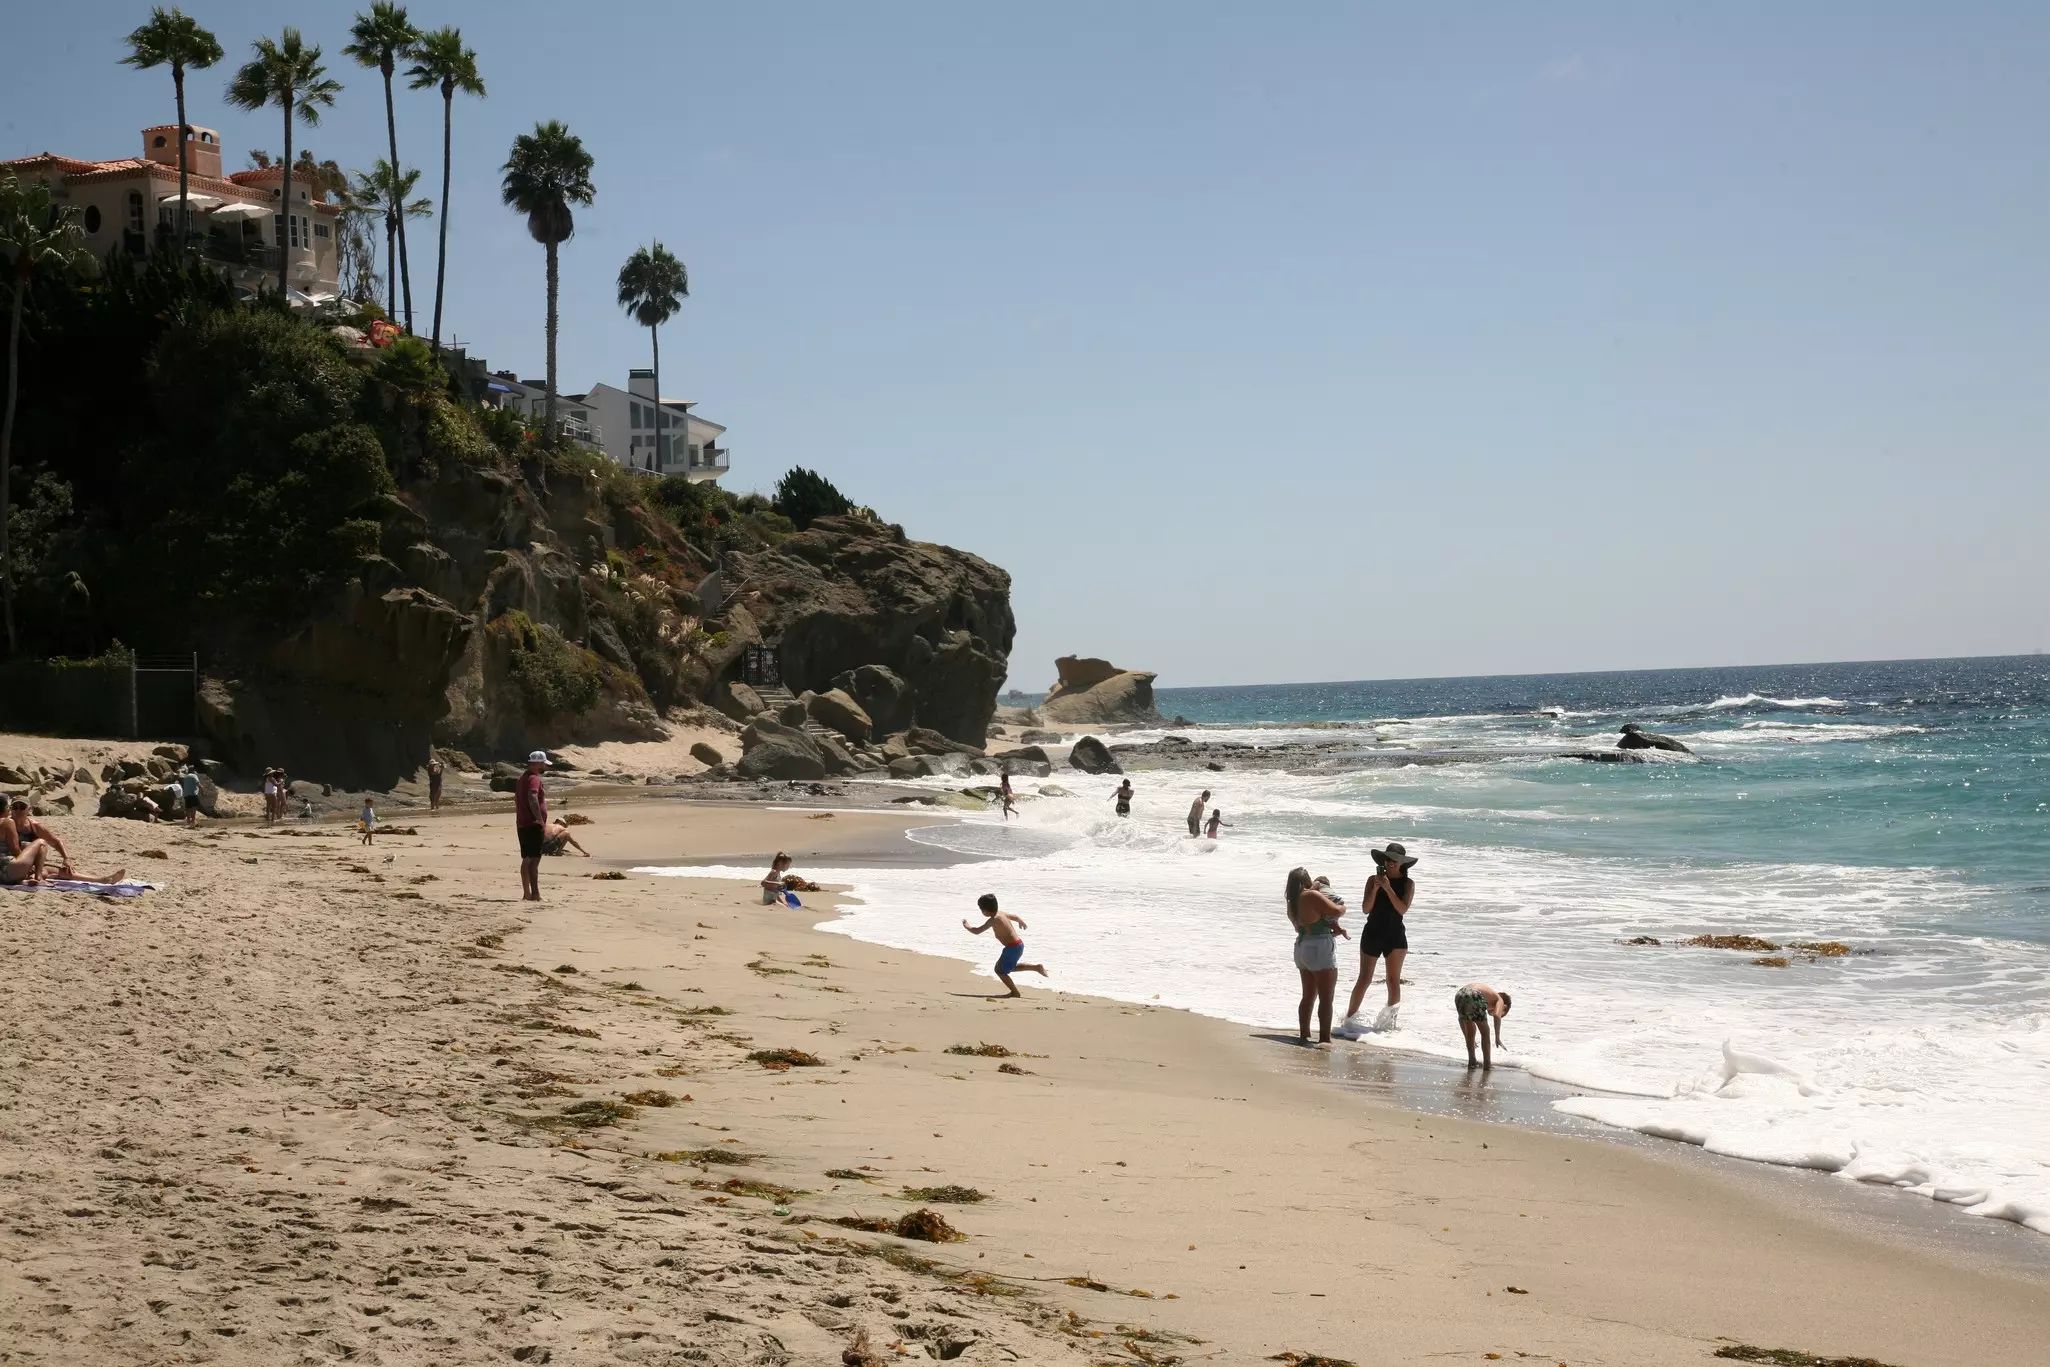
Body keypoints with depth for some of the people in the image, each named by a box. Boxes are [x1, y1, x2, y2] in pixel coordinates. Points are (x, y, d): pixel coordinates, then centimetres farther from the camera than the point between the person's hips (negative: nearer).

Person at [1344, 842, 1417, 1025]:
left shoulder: (1408, 884, 0)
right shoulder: (1373, 880, 1)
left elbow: (1403, 909, -13)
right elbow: (1366, 908, -4)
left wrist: (1388, 888, -20)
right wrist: (1375, 888, -17)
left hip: (1395, 936, 0)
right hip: (1372, 933, 0)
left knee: (1394, 980, 0)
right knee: (1364, 980, 0)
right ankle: (1349, 1018, 4)